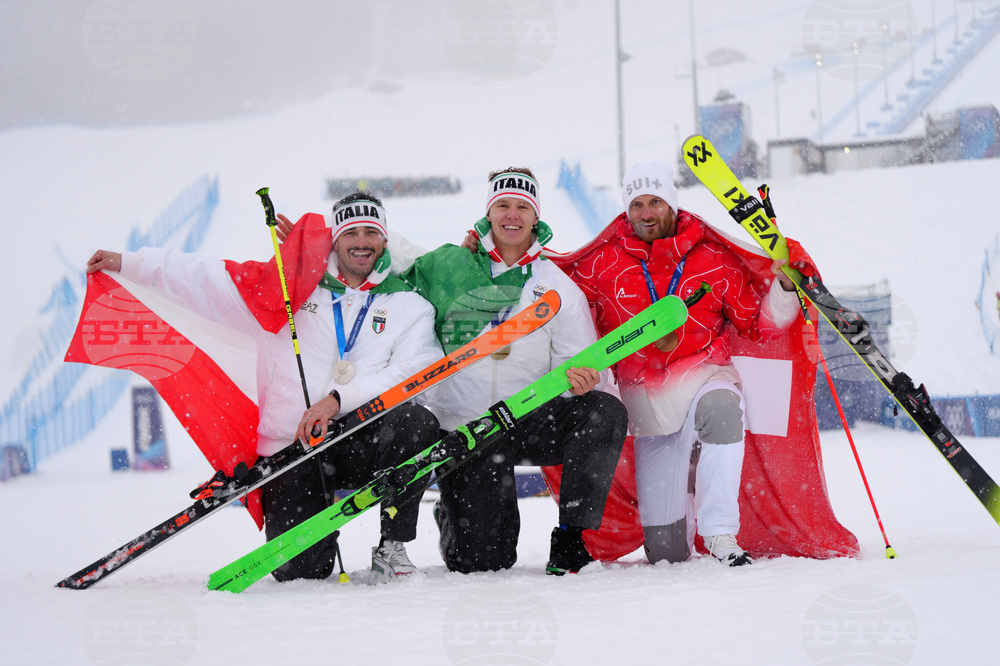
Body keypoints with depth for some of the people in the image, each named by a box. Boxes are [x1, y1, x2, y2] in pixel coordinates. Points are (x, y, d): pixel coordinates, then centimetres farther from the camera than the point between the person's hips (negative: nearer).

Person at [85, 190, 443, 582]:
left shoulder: (408, 306, 8)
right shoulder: (293, 288, 9)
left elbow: (412, 373, -7)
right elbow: (210, 280, 12)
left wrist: (338, 399, -19)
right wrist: (128, 264, 10)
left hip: (364, 443, 0)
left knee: (416, 422, -33)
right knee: (298, 571, -16)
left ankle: (392, 545, -14)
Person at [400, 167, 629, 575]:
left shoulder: (559, 288, 4)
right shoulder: (447, 266, 2)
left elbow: (583, 368, -1)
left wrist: (577, 378, -24)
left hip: (531, 422, 2)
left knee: (605, 411, -29)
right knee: (481, 561, -11)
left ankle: (570, 541, -23)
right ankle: (452, 517, 28)